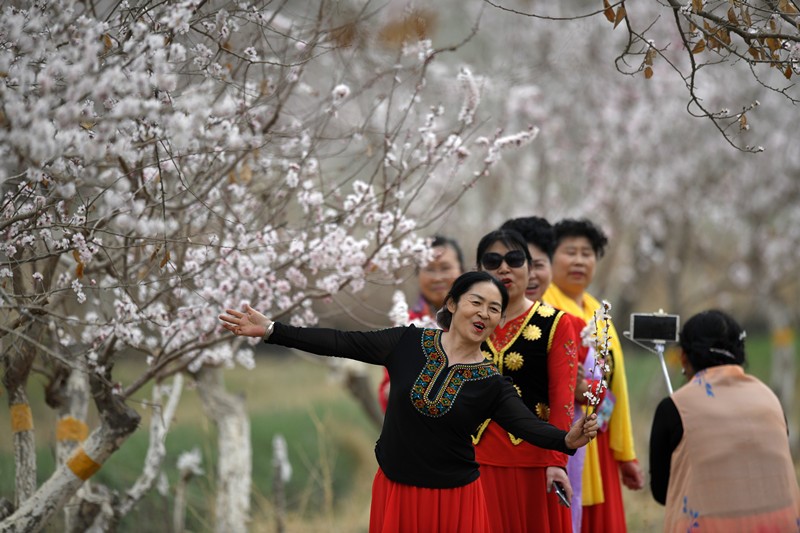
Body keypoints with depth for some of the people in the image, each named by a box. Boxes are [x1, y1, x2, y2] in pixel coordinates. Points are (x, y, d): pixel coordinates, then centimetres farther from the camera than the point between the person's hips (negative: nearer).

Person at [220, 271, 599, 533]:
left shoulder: (493, 385, -6)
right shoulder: (409, 343, -4)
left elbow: (528, 425, -20)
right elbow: (340, 343, -5)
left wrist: (568, 438, -42)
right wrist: (270, 330, -11)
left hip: (453, 498, -1)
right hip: (395, 489, 1)